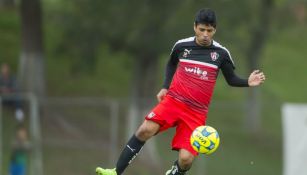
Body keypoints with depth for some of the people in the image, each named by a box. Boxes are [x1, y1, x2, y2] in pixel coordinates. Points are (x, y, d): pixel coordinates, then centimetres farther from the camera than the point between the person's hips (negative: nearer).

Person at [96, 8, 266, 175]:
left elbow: (231, 79, 12)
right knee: (146, 130, -25)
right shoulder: (181, 45, 3)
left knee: (186, 159, -13)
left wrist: (247, 82, -8)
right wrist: (165, 87, 10)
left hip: (196, 113, 0)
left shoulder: (221, 53, -1)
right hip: (172, 101, 1)